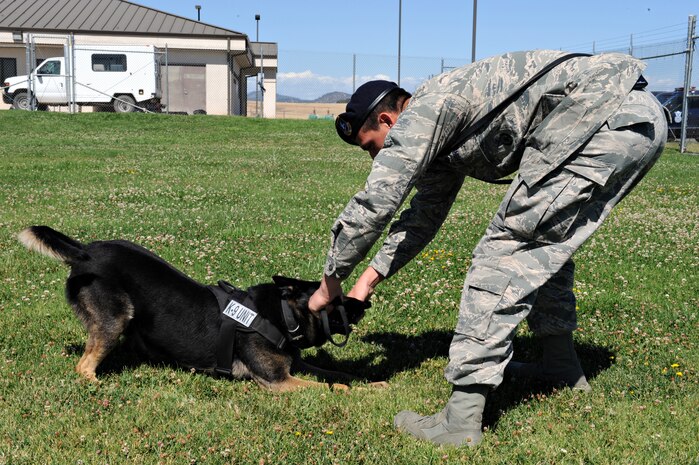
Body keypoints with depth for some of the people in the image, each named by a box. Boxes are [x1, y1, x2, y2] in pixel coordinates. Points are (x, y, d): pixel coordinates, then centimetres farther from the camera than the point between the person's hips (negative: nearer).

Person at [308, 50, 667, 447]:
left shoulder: (421, 113, -3)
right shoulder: (438, 131, 25)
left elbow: (372, 205, -6)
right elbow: (423, 215, 31)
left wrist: (331, 282, 5)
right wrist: (371, 277, 28)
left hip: (604, 115, -11)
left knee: (507, 249, -10)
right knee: (546, 241, 25)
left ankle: (462, 419, -11)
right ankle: (562, 365, 35)